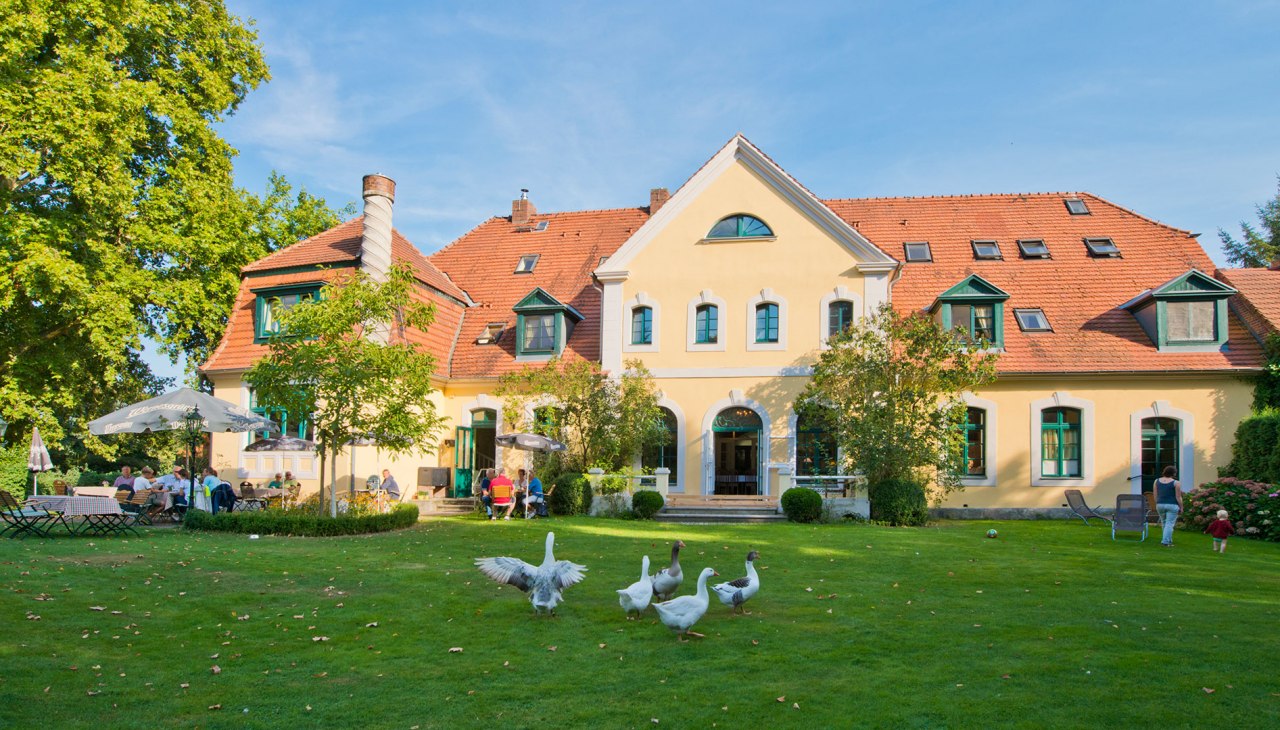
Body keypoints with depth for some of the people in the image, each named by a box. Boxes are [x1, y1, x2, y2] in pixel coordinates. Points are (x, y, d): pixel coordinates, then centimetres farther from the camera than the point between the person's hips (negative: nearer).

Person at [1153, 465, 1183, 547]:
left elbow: (1155, 495, 6)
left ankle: (1169, 540, 26)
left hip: (1160, 505, 4)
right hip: (1172, 505, -4)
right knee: (1170, 524, -2)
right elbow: (1178, 497, -7)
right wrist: (1181, 507, 3)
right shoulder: (1176, 483, -9)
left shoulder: (1157, 481, 3)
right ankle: (1166, 541, -7)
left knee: (1164, 523, 18)